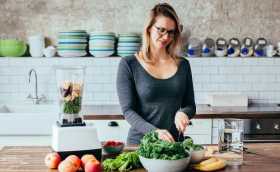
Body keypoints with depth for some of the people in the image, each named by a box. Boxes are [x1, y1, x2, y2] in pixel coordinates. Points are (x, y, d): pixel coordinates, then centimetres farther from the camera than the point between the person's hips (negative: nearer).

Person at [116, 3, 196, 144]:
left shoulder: (183, 65, 9)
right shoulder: (129, 65, -2)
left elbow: (190, 106, 14)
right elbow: (128, 110, -7)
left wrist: (183, 113, -9)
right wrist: (154, 131, -22)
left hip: (174, 142, 3)